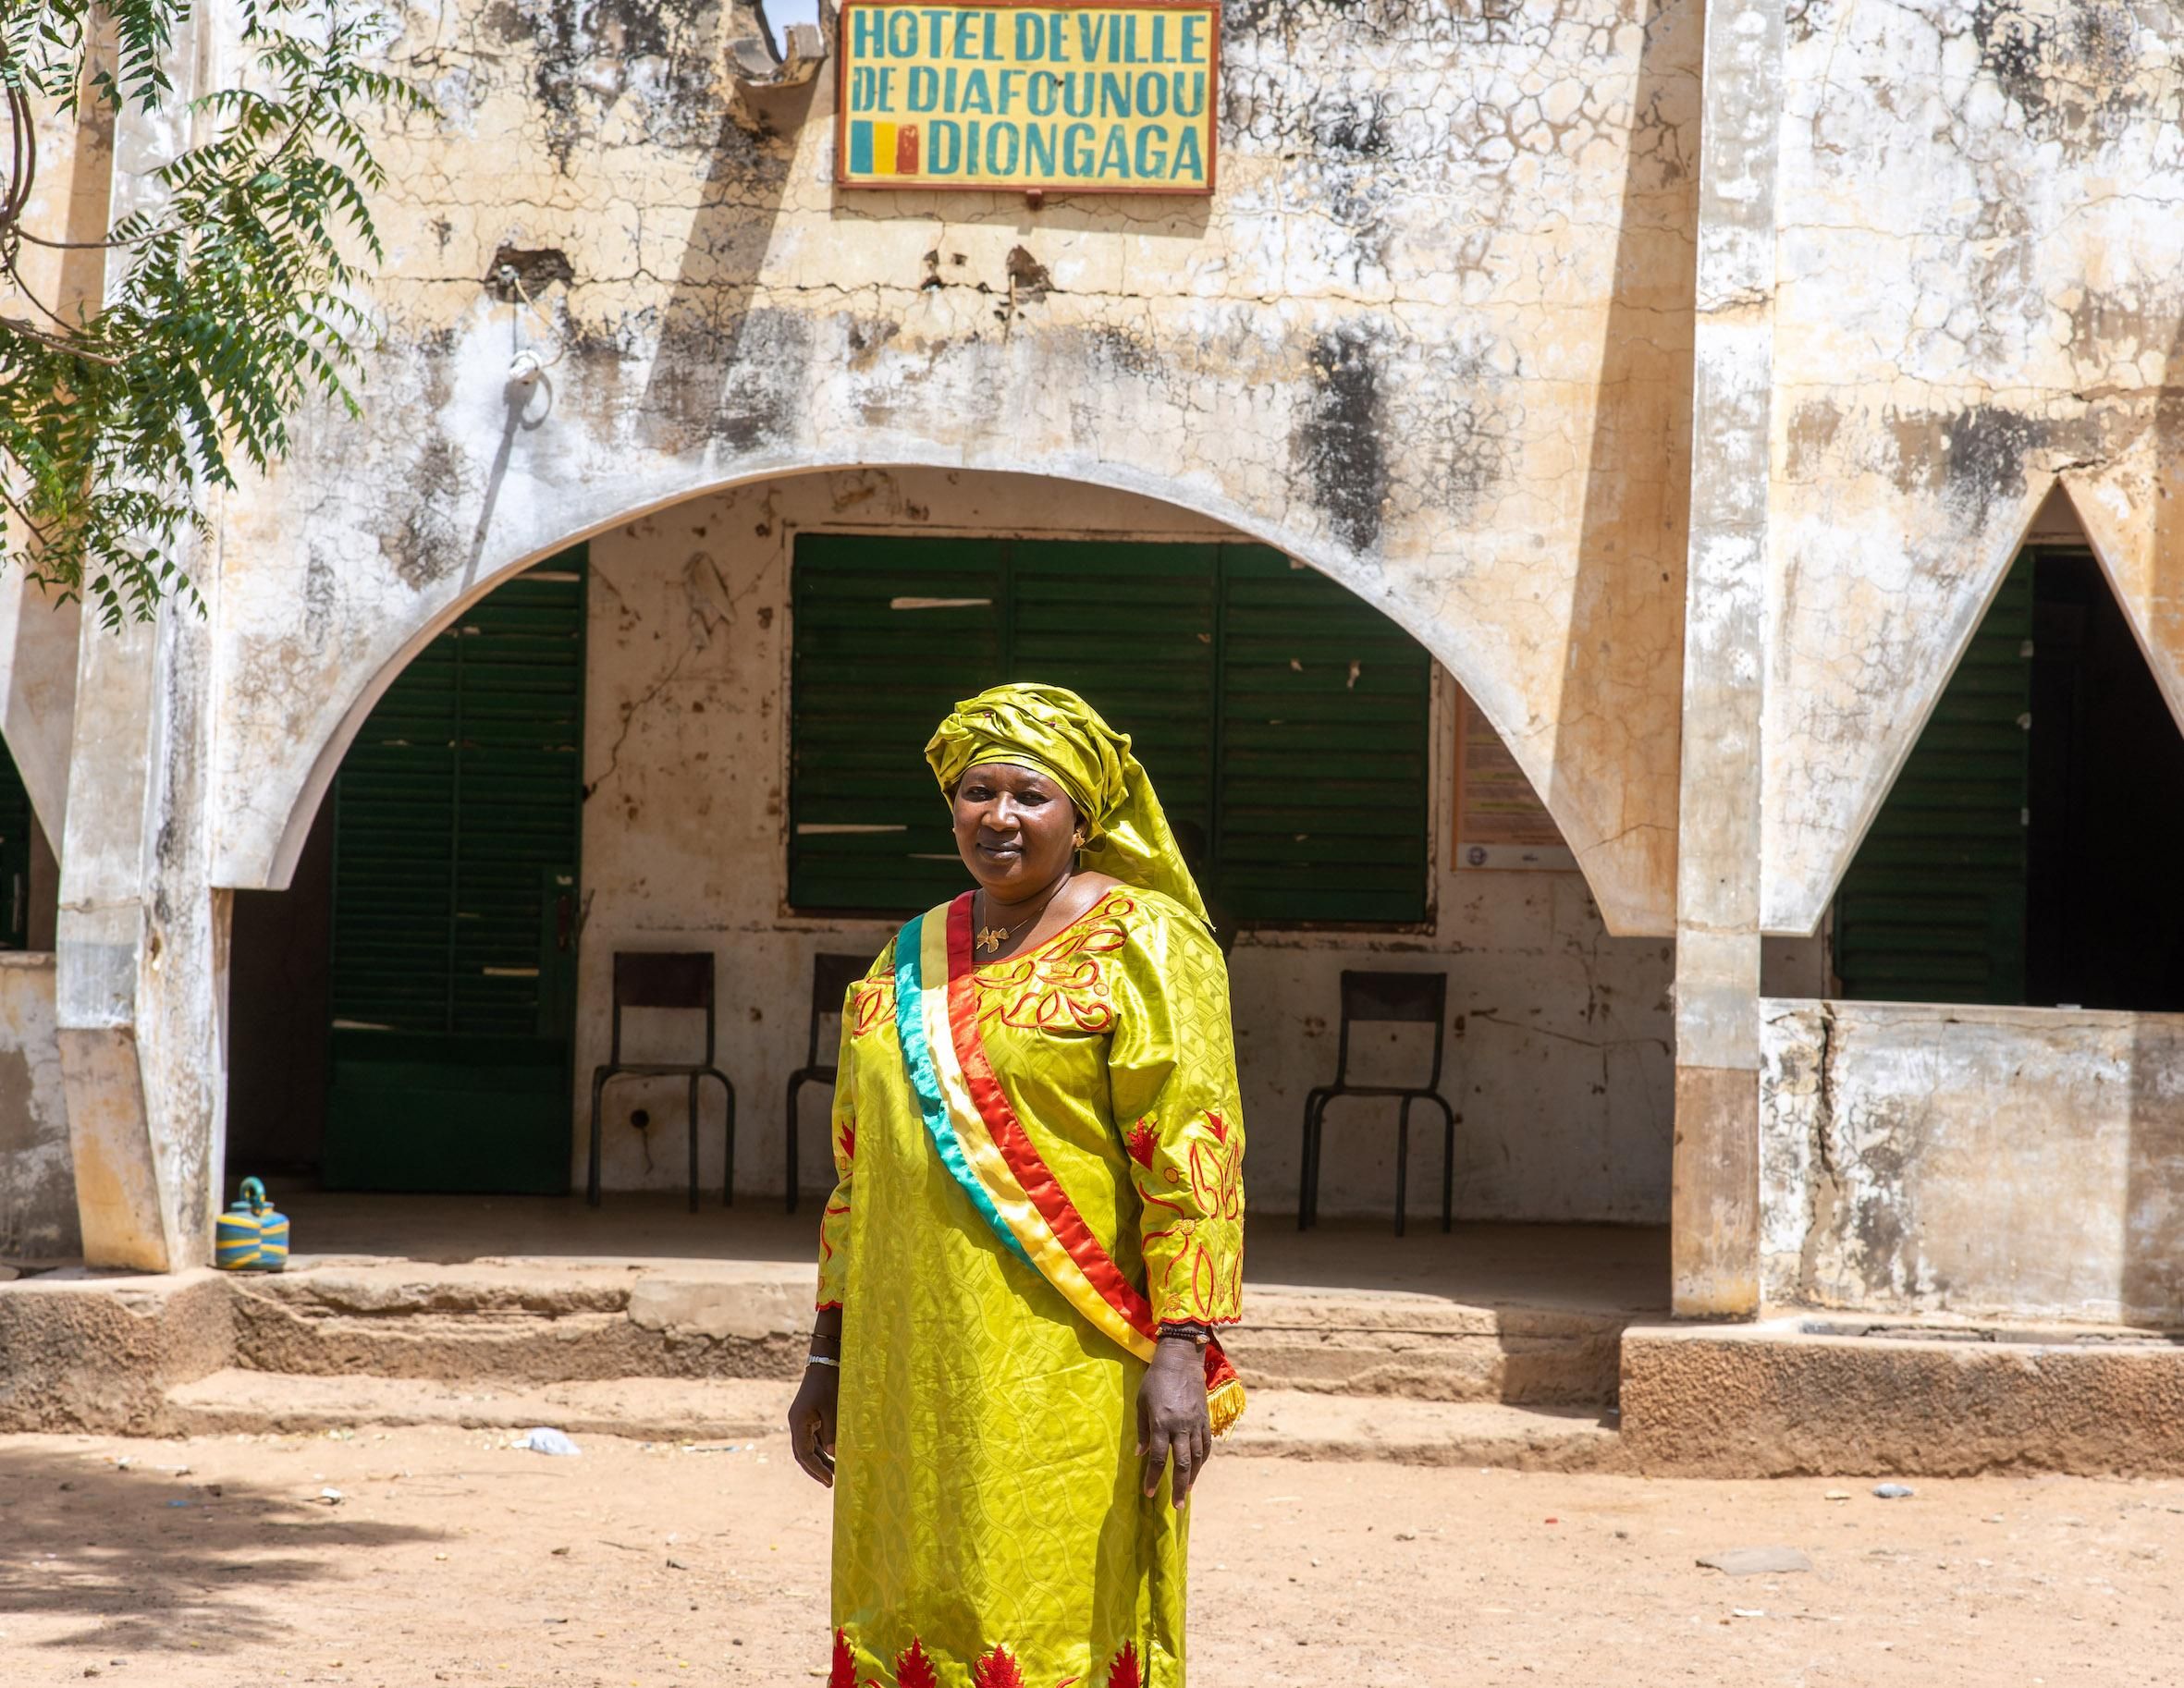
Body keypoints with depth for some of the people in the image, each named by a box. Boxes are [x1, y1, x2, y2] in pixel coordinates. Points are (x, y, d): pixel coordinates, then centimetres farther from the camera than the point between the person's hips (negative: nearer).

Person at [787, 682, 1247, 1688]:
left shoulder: (1141, 945, -3)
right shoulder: (909, 961, 16)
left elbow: (1191, 1155, -11)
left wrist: (1180, 1351, -19)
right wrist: (830, 1355, 17)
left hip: (1065, 1369, -6)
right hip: (913, 1368, 6)